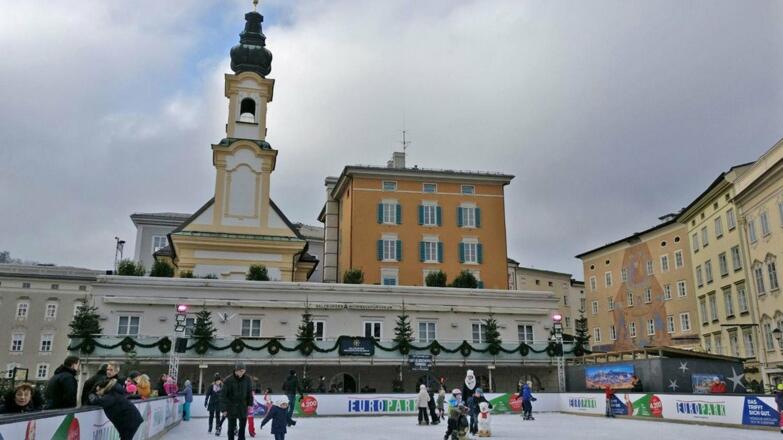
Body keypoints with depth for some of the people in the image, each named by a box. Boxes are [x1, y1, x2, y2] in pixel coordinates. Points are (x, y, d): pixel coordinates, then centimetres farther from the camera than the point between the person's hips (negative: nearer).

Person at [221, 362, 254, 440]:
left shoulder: (247, 379, -5)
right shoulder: (229, 380, -15)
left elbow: (250, 393, 6)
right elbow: (223, 395, -12)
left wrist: (250, 404, 1)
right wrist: (224, 409, -13)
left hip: (243, 408, 3)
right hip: (232, 408, -3)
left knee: (242, 427, 11)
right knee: (231, 428, 6)